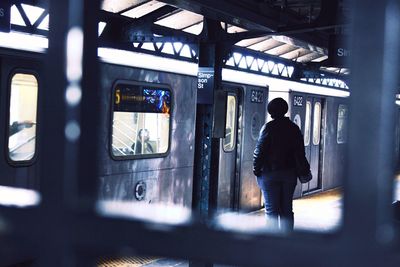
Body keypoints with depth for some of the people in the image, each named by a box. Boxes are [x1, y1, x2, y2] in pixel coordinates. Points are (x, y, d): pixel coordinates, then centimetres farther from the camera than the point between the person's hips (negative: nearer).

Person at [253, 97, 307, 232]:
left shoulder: (268, 127, -9)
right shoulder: (294, 128, 6)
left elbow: (259, 151, -11)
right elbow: (301, 152, 9)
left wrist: (256, 169, -2)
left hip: (270, 173, -4)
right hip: (290, 174, 5)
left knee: (271, 210, 0)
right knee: (287, 209, 11)